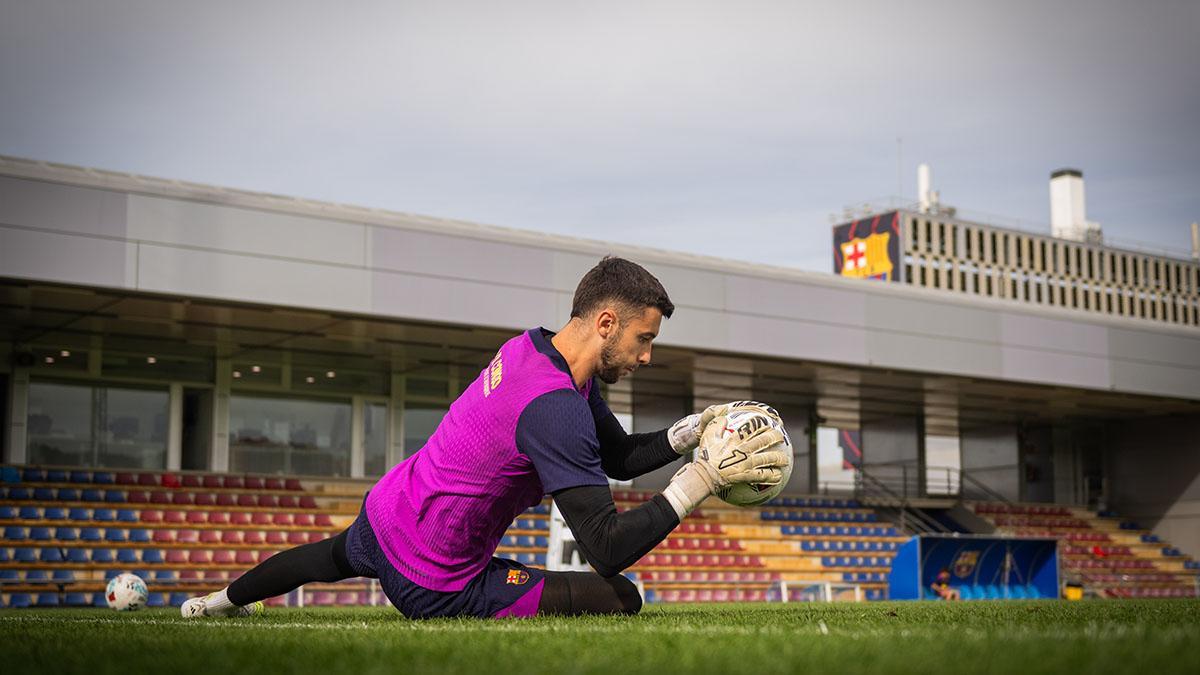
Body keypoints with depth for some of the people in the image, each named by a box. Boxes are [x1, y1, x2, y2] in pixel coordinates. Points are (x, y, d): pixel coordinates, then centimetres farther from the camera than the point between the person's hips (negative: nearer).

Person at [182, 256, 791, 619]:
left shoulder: (531, 346, -1)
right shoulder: (555, 409, -30)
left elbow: (621, 457, 10)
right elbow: (608, 549, -32)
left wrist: (691, 430, -5)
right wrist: (704, 477, -29)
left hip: (386, 509, 9)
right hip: (435, 583, -9)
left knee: (334, 557, 41)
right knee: (619, 600, -12)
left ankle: (218, 602, 69)